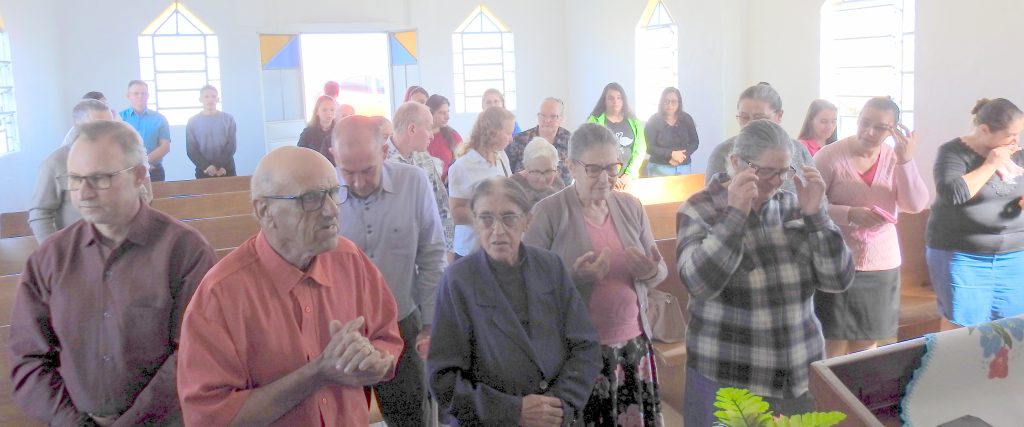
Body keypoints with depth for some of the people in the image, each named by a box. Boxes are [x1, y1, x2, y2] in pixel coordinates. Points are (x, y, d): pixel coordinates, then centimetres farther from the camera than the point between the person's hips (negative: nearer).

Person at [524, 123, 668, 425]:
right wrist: (574, 277, -24)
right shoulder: (548, 212, -10)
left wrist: (650, 272, -11)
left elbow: (660, 271, 11)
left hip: (632, 343, 4)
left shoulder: (630, 206, 4)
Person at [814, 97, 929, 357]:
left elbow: (916, 206, -7)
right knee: (834, 346, 3)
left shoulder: (895, 159, 2)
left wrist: (906, 160, -17)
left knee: (867, 346, 15)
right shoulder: (829, 156, -10)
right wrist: (850, 214, -25)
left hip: (882, 266, 4)